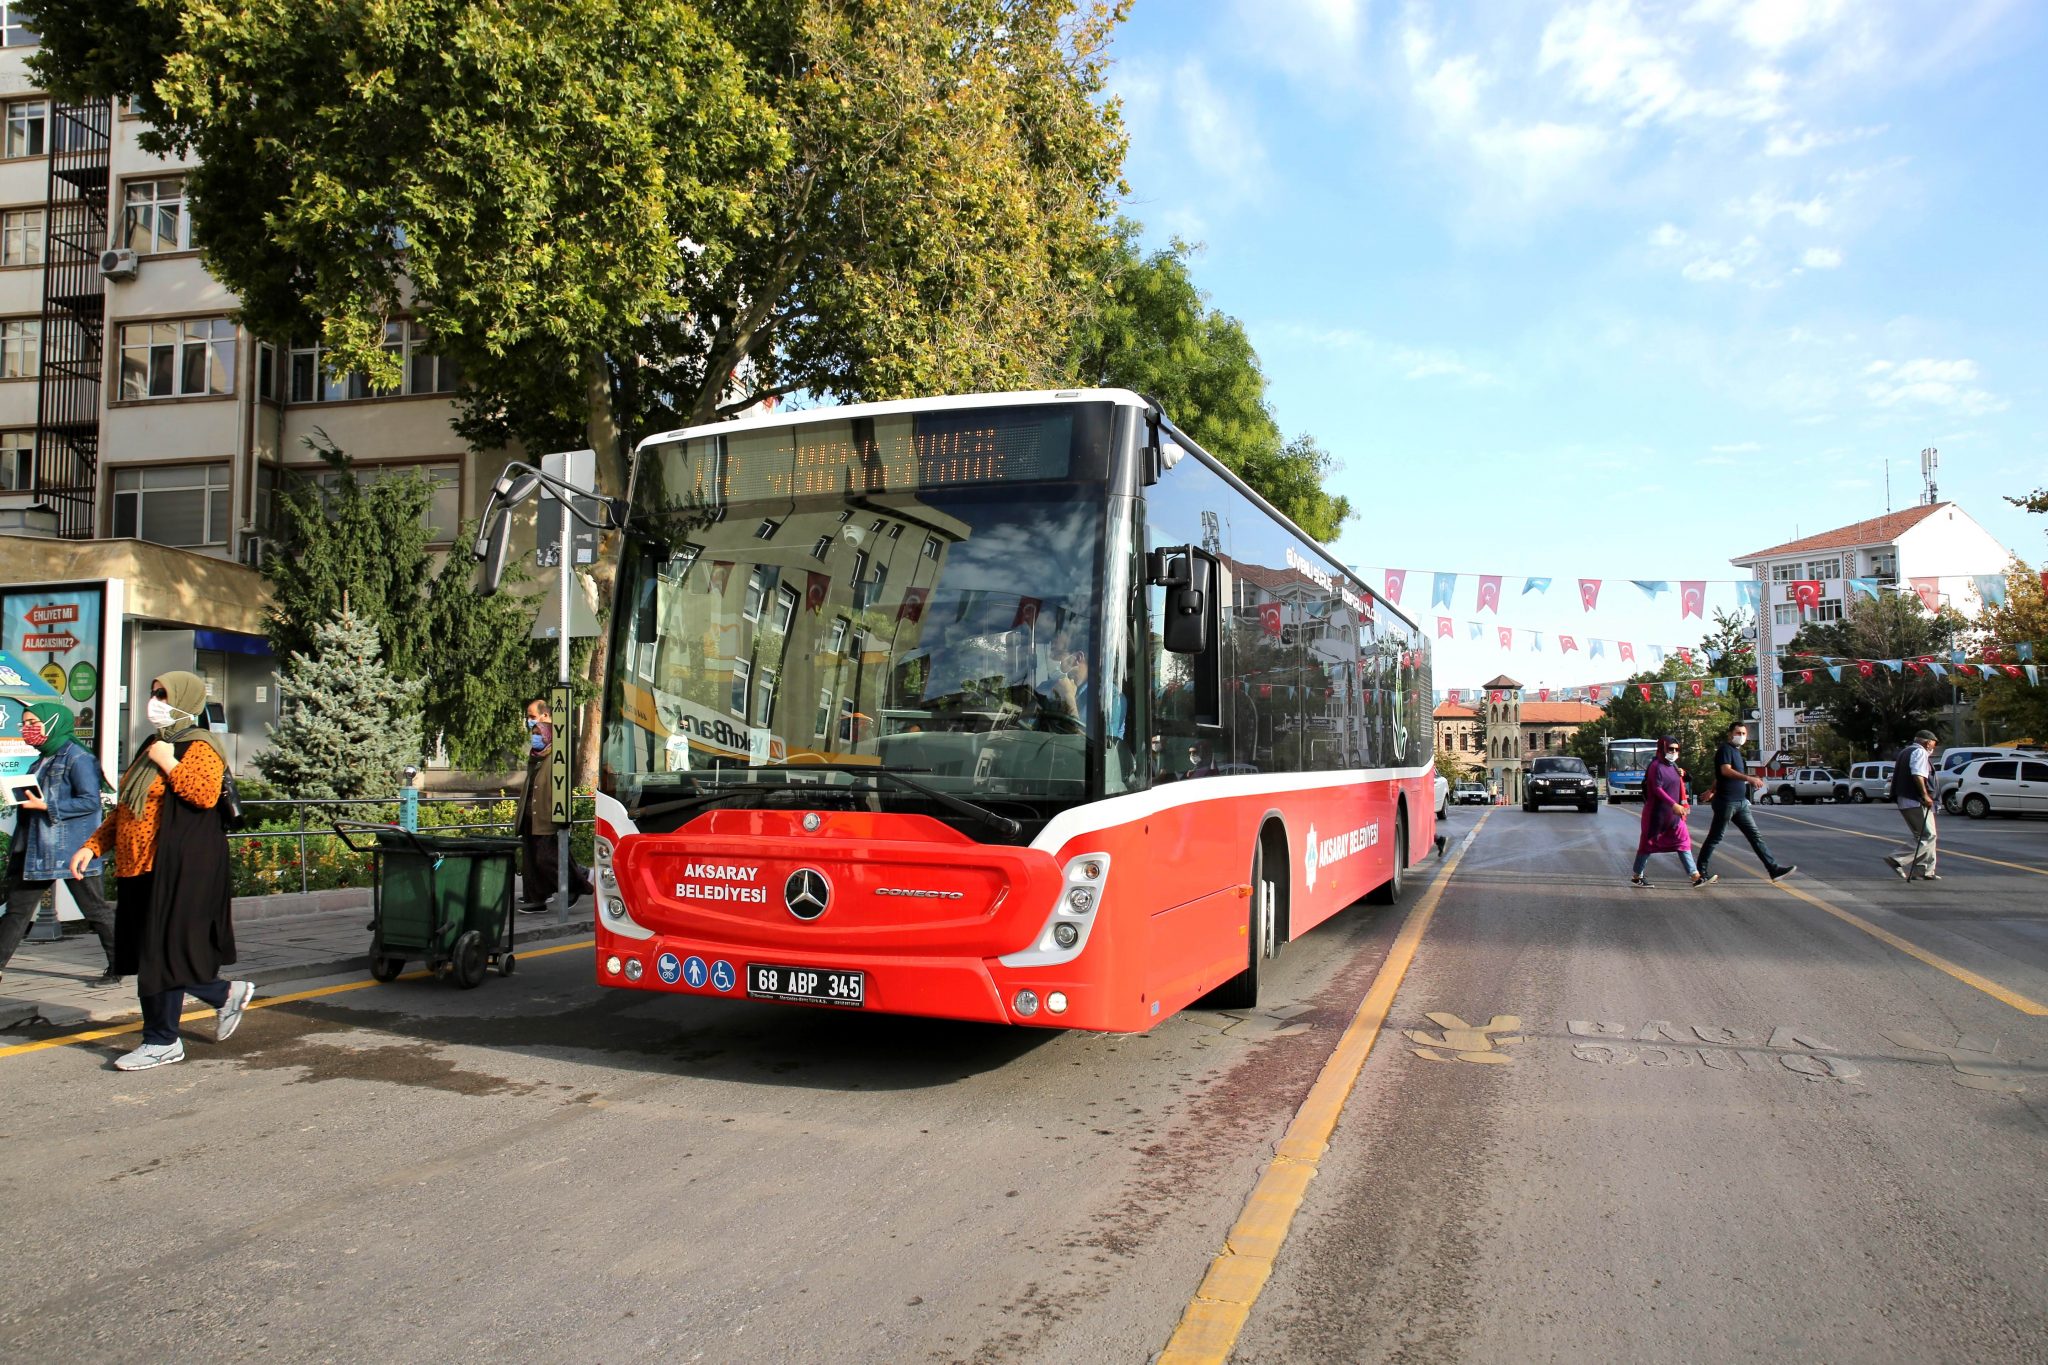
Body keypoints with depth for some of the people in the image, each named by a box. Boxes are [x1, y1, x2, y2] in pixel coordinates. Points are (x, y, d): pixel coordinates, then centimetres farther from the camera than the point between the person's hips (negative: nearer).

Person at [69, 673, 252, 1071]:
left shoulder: (199, 748, -9)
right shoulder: (152, 748, 19)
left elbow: (207, 793, -28)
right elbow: (125, 808, 25)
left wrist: (168, 763, -19)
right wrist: (93, 845, 17)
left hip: (177, 871, -10)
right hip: (139, 870, 10)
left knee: (161, 954, -3)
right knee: (146, 954, 12)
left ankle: (162, 1042, 7)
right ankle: (227, 994, 25)